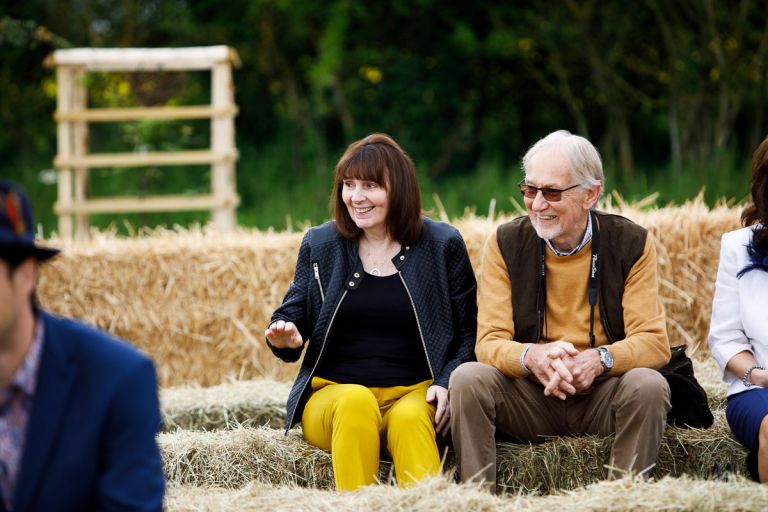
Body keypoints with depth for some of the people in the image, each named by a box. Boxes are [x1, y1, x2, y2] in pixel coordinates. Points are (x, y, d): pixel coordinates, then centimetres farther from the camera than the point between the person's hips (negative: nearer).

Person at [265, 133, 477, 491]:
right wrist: (284, 337, -10)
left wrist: (447, 384, -10)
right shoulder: (319, 245, 12)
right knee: (357, 400, -35)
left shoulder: (443, 245, 7)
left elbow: (469, 333, 7)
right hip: (332, 395, 1)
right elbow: (293, 317, 15)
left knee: (409, 417, -36)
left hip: (415, 395, -1)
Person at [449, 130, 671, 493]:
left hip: (601, 397, -1)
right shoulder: (506, 244, -1)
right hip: (530, 397, 1)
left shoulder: (631, 244, -3)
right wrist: (533, 357, -31)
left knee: (647, 384, -31)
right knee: (467, 378, -26)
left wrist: (598, 359, -30)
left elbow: (654, 341, -8)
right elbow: (489, 343, -7)